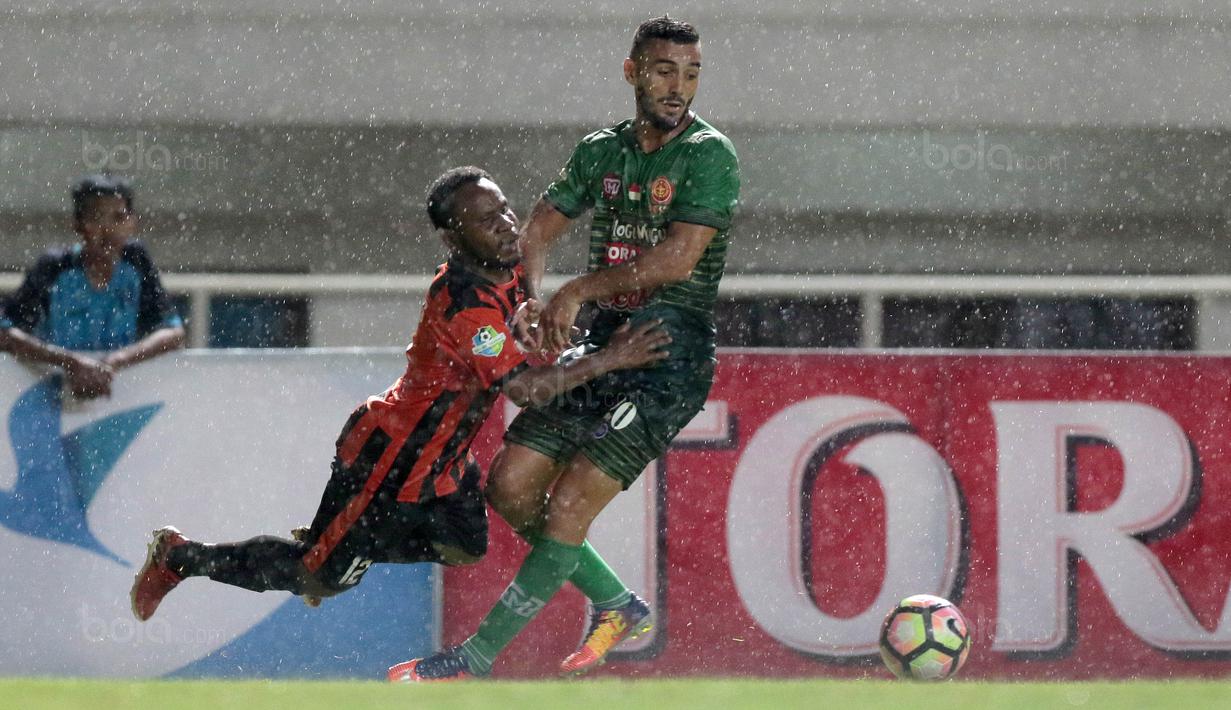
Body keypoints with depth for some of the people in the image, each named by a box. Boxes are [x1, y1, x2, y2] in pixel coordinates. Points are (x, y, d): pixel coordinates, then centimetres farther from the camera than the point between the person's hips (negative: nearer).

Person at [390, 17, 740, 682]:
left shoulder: (710, 155, -9)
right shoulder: (601, 150, 10)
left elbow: (676, 259, -18)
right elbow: (539, 229, 11)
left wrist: (580, 291, -15)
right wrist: (532, 302, -8)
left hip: (672, 354, -7)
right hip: (604, 343, 7)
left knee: (570, 502, -14)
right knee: (510, 485, 0)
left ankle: (478, 657, -8)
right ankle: (617, 606, 17)